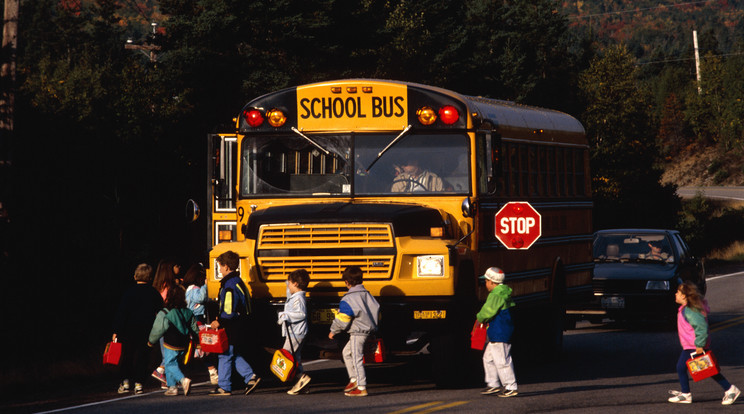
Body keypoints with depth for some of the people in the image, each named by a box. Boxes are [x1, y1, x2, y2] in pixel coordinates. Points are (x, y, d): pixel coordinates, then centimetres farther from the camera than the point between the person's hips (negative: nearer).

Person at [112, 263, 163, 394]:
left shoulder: (129, 293, -7)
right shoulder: (154, 294, 1)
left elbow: (121, 313, -8)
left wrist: (116, 331, -5)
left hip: (130, 330, -2)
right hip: (147, 331, 2)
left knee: (127, 356, 11)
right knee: (142, 357, 5)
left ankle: (125, 382, 8)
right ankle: (138, 384, 0)